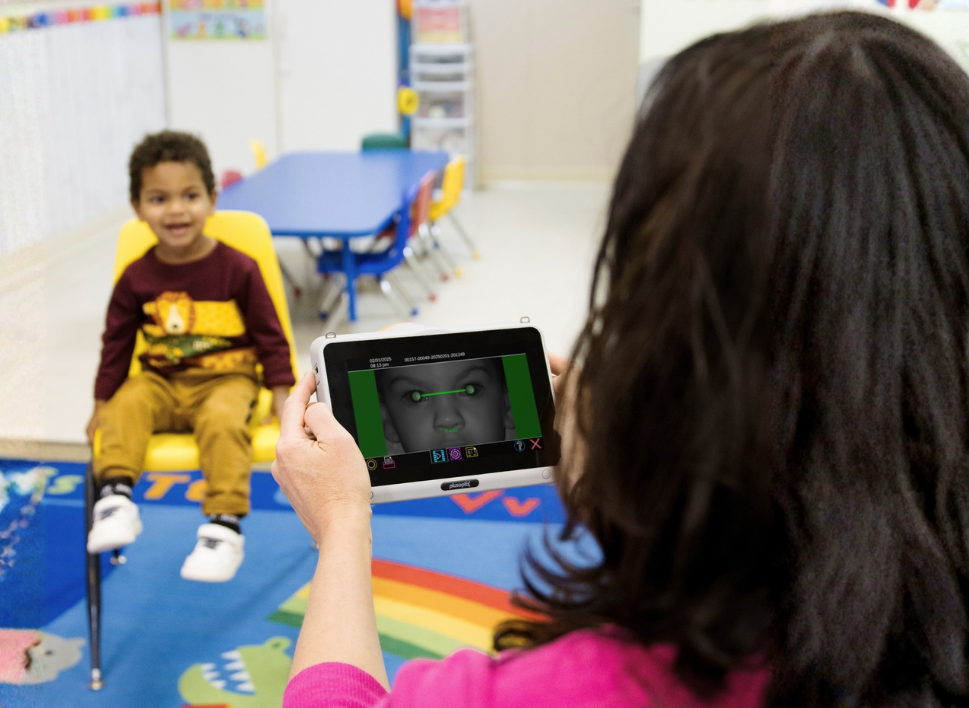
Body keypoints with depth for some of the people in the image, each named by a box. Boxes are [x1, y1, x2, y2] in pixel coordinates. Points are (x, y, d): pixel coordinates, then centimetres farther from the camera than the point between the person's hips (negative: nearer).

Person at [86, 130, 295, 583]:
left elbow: (270, 336, 0)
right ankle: (116, 500, -25)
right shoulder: (136, 278, 0)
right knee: (127, 405, -26)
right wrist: (101, 405, 12)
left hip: (227, 379, -3)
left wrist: (282, 396, -3)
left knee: (223, 421, -32)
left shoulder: (238, 269, -7)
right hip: (161, 382, 3)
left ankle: (224, 527, -29)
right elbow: (116, 343, 11)